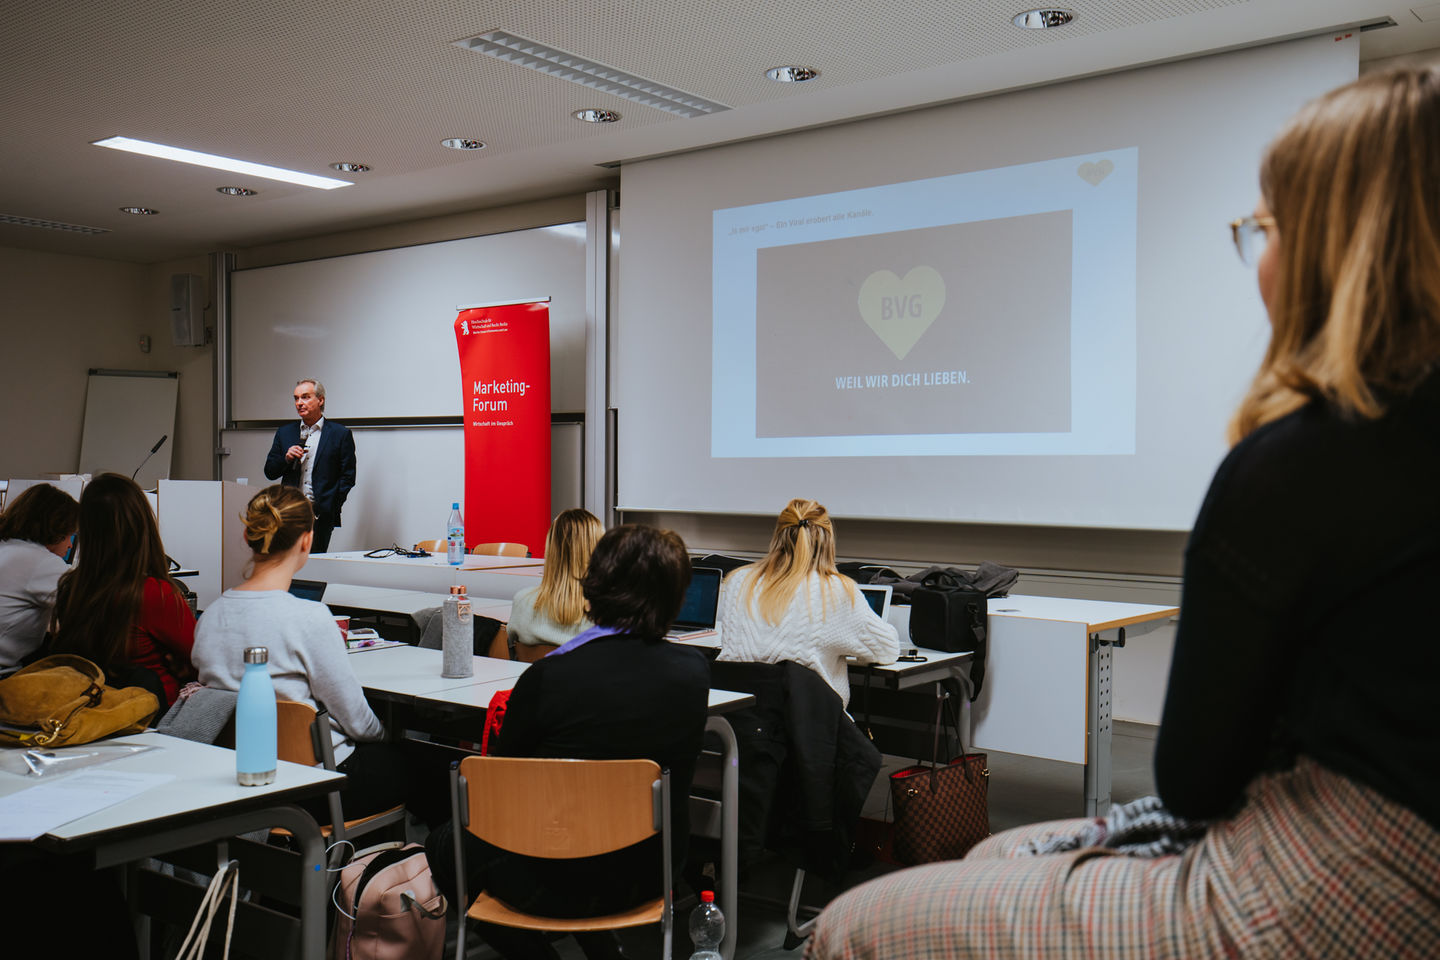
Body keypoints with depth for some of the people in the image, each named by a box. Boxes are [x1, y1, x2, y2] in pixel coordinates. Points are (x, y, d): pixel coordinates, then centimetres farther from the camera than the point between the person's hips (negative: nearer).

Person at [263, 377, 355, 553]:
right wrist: (286, 458, -4)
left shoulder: (340, 434, 4)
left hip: (321, 514, -3)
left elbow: (348, 477, 3)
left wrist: (330, 508, -5)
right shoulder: (284, 432, 16)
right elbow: (270, 472, 16)